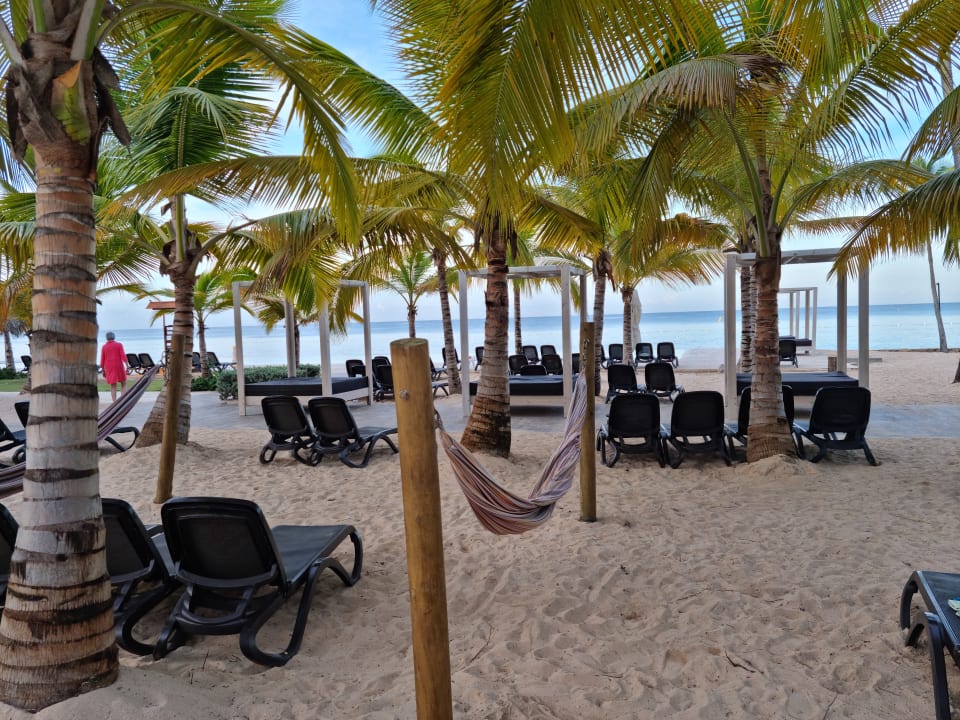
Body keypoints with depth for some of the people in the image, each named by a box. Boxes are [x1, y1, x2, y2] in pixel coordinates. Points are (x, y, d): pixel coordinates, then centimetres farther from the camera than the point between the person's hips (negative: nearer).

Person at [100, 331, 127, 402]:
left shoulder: (104, 347, 5)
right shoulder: (119, 345, -2)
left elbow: (102, 360, 5)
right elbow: (123, 356, -12)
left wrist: (103, 371, 14)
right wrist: (127, 367, -15)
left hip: (109, 368, 2)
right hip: (119, 367, -2)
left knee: (113, 386, 5)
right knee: (123, 384, 12)